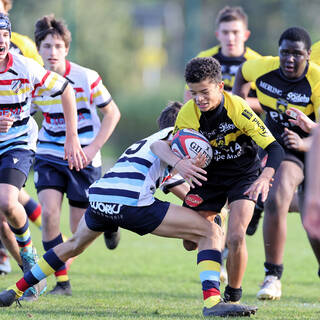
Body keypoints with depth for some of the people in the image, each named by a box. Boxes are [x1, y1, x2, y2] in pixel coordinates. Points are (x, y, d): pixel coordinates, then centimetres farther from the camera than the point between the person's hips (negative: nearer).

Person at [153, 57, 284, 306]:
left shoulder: (238, 108, -25)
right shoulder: (188, 113, -17)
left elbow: (274, 148, -25)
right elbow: (172, 148, -8)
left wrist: (265, 177, -43)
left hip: (243, 175, -3)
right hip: (209, 178, 3)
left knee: (236, 237, -22)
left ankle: (233, 296, 1)